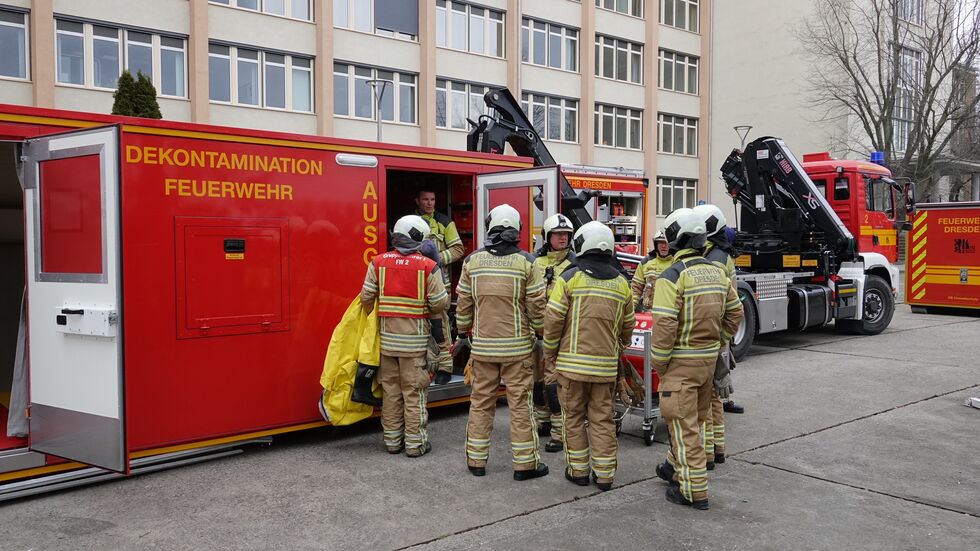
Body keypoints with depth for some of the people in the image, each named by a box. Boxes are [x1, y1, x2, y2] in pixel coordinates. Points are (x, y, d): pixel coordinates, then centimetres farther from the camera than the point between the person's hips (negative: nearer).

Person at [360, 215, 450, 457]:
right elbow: (439, 303, -9)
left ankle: (392, 439, 21)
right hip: (414, 338, -3)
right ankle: (415, 443, 10)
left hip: (387, 337, 4)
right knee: (414, 391, 4)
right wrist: (446, 296, 13)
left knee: (390, 389, 13)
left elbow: (366, 296, 0)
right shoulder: (428, 266, -10)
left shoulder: (379, 262, 0)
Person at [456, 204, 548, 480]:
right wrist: (541, 331, 10)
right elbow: (537, 304, -7)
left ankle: (476, 460, 20)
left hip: (482, 345, 2)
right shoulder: (526, 262, -7)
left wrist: (463, 331, 20)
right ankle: (524, 463, 11)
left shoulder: (473, 260, 0)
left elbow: (463, 302, 5)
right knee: (520, 404, 5)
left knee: (481, 402, 12)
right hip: (516, 346, -2)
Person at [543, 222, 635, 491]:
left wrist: (550, 352, 4)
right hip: (606, 364, 3)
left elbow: (553, 319, -9)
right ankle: (604, 474, 14)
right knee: (602, 418, 11)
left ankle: (578, 470, 16)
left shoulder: (570, 277, -8)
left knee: (574, 416, 10)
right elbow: (628, 325, 13)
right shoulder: (621, 283, 6)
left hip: (573, 361, -3)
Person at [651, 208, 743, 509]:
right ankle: (676, 468, 36)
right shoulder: (717, 272, 5)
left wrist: (659, 363, -11)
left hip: (681, 362, -8)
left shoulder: (672, 276, -18)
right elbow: (735, 313, 12)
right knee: (695, 419, 20)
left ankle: (694, 490, 4)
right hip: (709, 358, 8)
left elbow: (664, 326, -22)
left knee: (683, 426, 0)